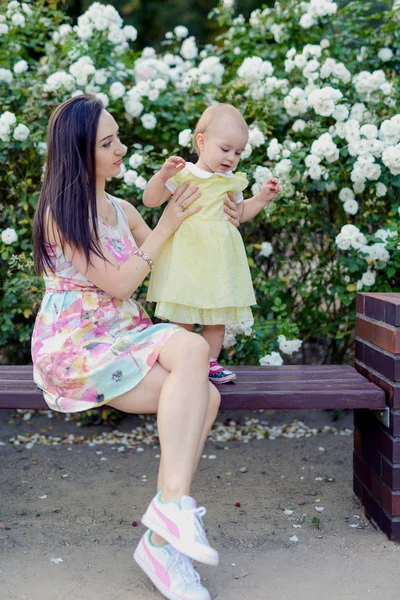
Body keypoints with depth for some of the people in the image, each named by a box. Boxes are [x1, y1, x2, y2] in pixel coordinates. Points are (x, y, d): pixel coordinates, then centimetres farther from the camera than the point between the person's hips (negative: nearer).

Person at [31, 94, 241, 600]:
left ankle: (163, 538, -23)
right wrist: (167, 223, -6)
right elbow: (118, 284, -12)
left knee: (194, 365, -24)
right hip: (76, 345, -6)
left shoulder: (121, 210, 15)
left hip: (124, 336, 7)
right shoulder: (61, 211, -8)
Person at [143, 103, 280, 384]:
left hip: (219, 259, 5)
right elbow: (150, 200, -7)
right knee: (183, 317, -1)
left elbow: (240, 213, 26)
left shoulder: (232, 182, 11)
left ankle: (210, 361, 23)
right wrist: (163, 175, -21)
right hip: (187, 255, -5)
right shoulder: (182, 174, -4)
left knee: (218, 316, 10)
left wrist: (263, 197, 14)